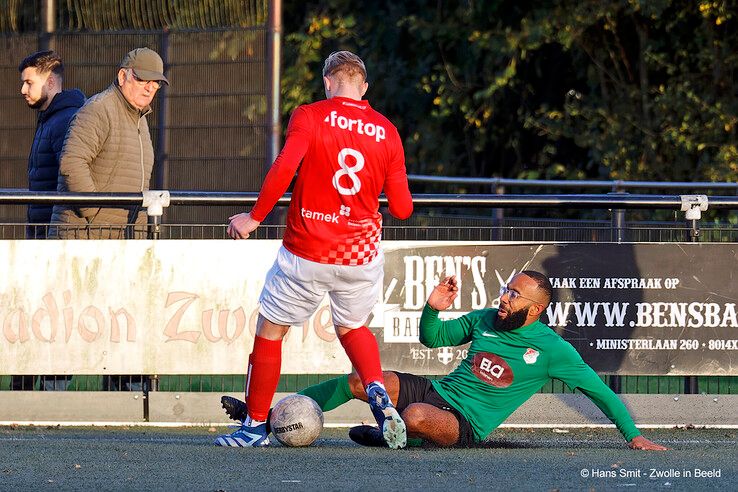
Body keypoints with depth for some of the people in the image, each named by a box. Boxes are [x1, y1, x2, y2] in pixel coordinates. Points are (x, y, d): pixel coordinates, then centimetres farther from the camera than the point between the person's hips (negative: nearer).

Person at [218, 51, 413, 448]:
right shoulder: (386, 132, 3)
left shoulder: (309, 117, -6)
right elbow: (402, 208, 2)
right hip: (361, 254, 3)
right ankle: (378, 393, 1)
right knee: (352, 328, 27)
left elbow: (284, 167, -22)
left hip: (306, 252, -3)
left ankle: (255, 426, 19)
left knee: (270, 331, 14)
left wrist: (254, 217, -11)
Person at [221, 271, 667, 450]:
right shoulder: (485, 320, 8)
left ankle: (391, 437, -3)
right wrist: (434, 309, -3)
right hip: (437, 391, 6)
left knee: (416, 416, -39)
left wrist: (633, 434, -7)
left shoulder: (552, 350, -9)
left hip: (466, 425, -6)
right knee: (359, 379, -9)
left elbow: (599, 390, -3)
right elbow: (432, 338, 18)